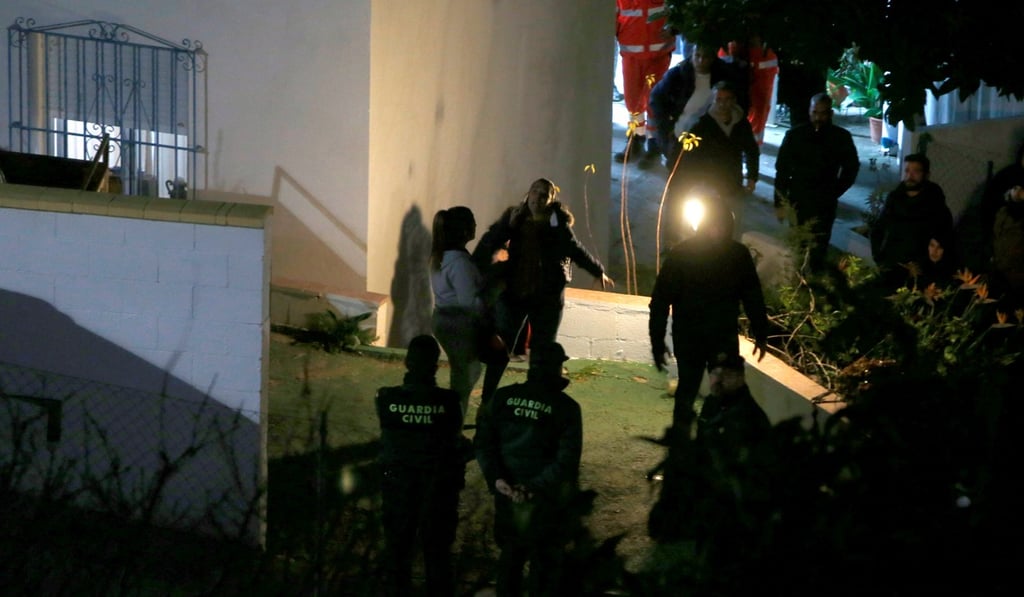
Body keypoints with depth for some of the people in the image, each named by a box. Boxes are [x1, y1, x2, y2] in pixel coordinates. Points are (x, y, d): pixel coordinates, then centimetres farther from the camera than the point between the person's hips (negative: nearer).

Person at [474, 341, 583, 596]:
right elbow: (567, 459, -18)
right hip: (546, 500, -3)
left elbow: (483, 440, -6)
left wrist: (495, 478, -11)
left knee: (510, 556, 18)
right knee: (545, 563, 8)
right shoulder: (566, 407, -12)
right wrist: (537, 487, -16)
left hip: (507, 492, 4)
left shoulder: (503, 397, -3)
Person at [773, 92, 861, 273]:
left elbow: (851, 168, 13)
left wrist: (835, 192, 7)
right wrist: (780, 202, -1)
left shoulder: (841, 137, -1)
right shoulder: (795, 135, -2)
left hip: (825, 204, -1)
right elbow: (782, 169, 2)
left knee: (818, 251, -5)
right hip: (797, 202, 1)